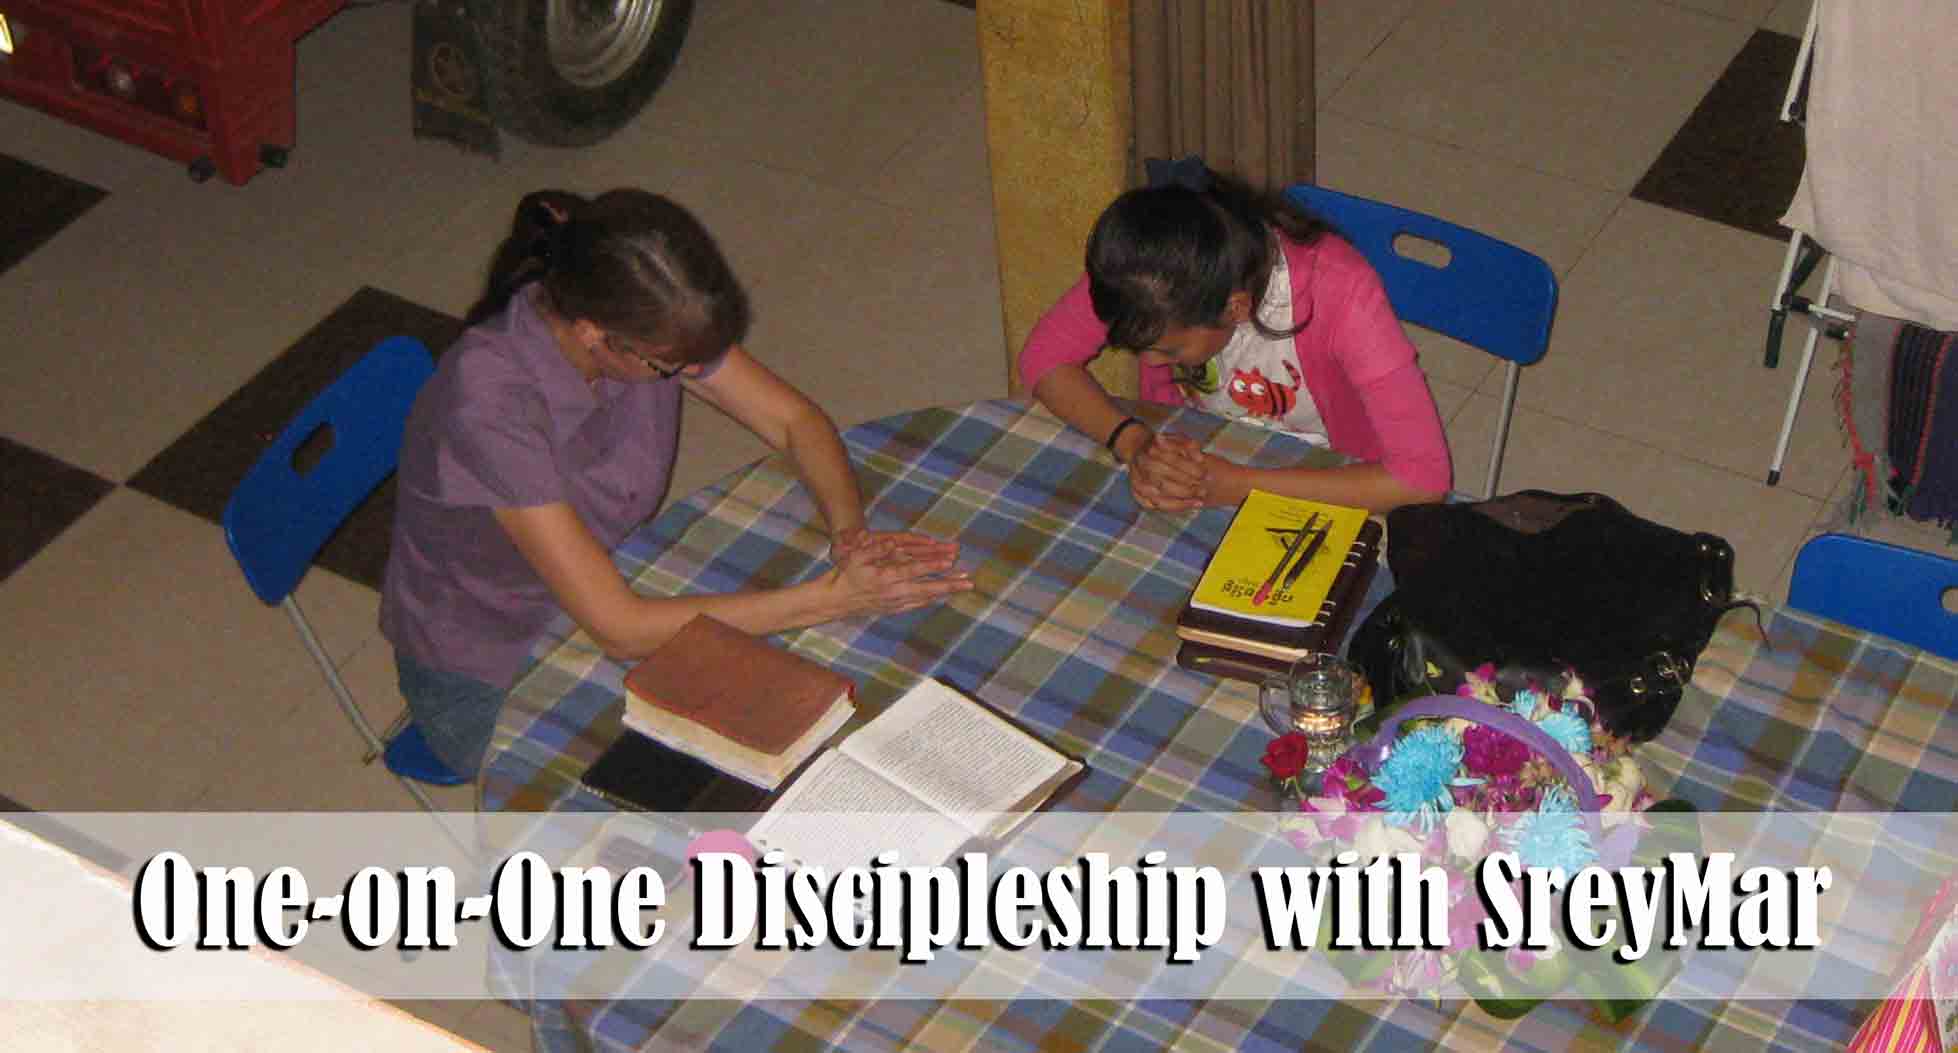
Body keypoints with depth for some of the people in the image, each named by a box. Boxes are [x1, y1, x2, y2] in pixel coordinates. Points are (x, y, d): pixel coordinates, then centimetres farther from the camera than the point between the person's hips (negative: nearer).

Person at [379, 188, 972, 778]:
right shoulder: (489, 401, -37)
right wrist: (833, 597, -34)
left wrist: (850, 531, -25)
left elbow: (794, 419, -5)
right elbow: (620, 629, -35)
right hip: (483, 681, -6)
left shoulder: (652, 325, -19)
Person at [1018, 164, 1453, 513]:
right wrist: (1133, 442, -31)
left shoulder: (1339, 291, -32)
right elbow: (1043, 357, -12)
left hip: (1320, 494, -3)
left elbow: (1424, 474, -35)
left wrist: (1236, 485, -36)